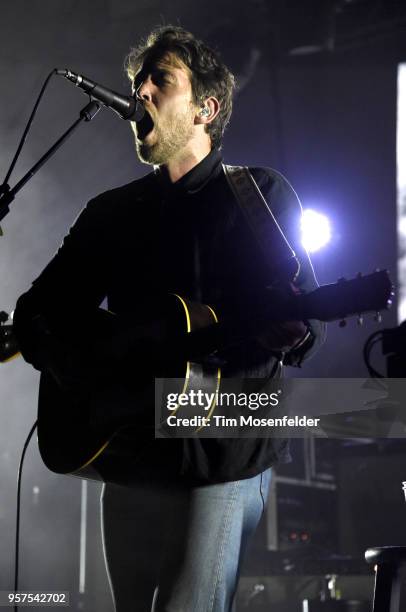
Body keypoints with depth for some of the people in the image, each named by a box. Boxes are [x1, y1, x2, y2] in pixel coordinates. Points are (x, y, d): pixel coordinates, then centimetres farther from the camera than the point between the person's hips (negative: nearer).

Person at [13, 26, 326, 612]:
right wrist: (79, 370, -9)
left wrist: (290, 326, -27)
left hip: (225, 458, -5)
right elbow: (35, 313, 12)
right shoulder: (111, 212, 14)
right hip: (132, 458, 5)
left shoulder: (260, 195, 2)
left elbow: (304, 332, -2)